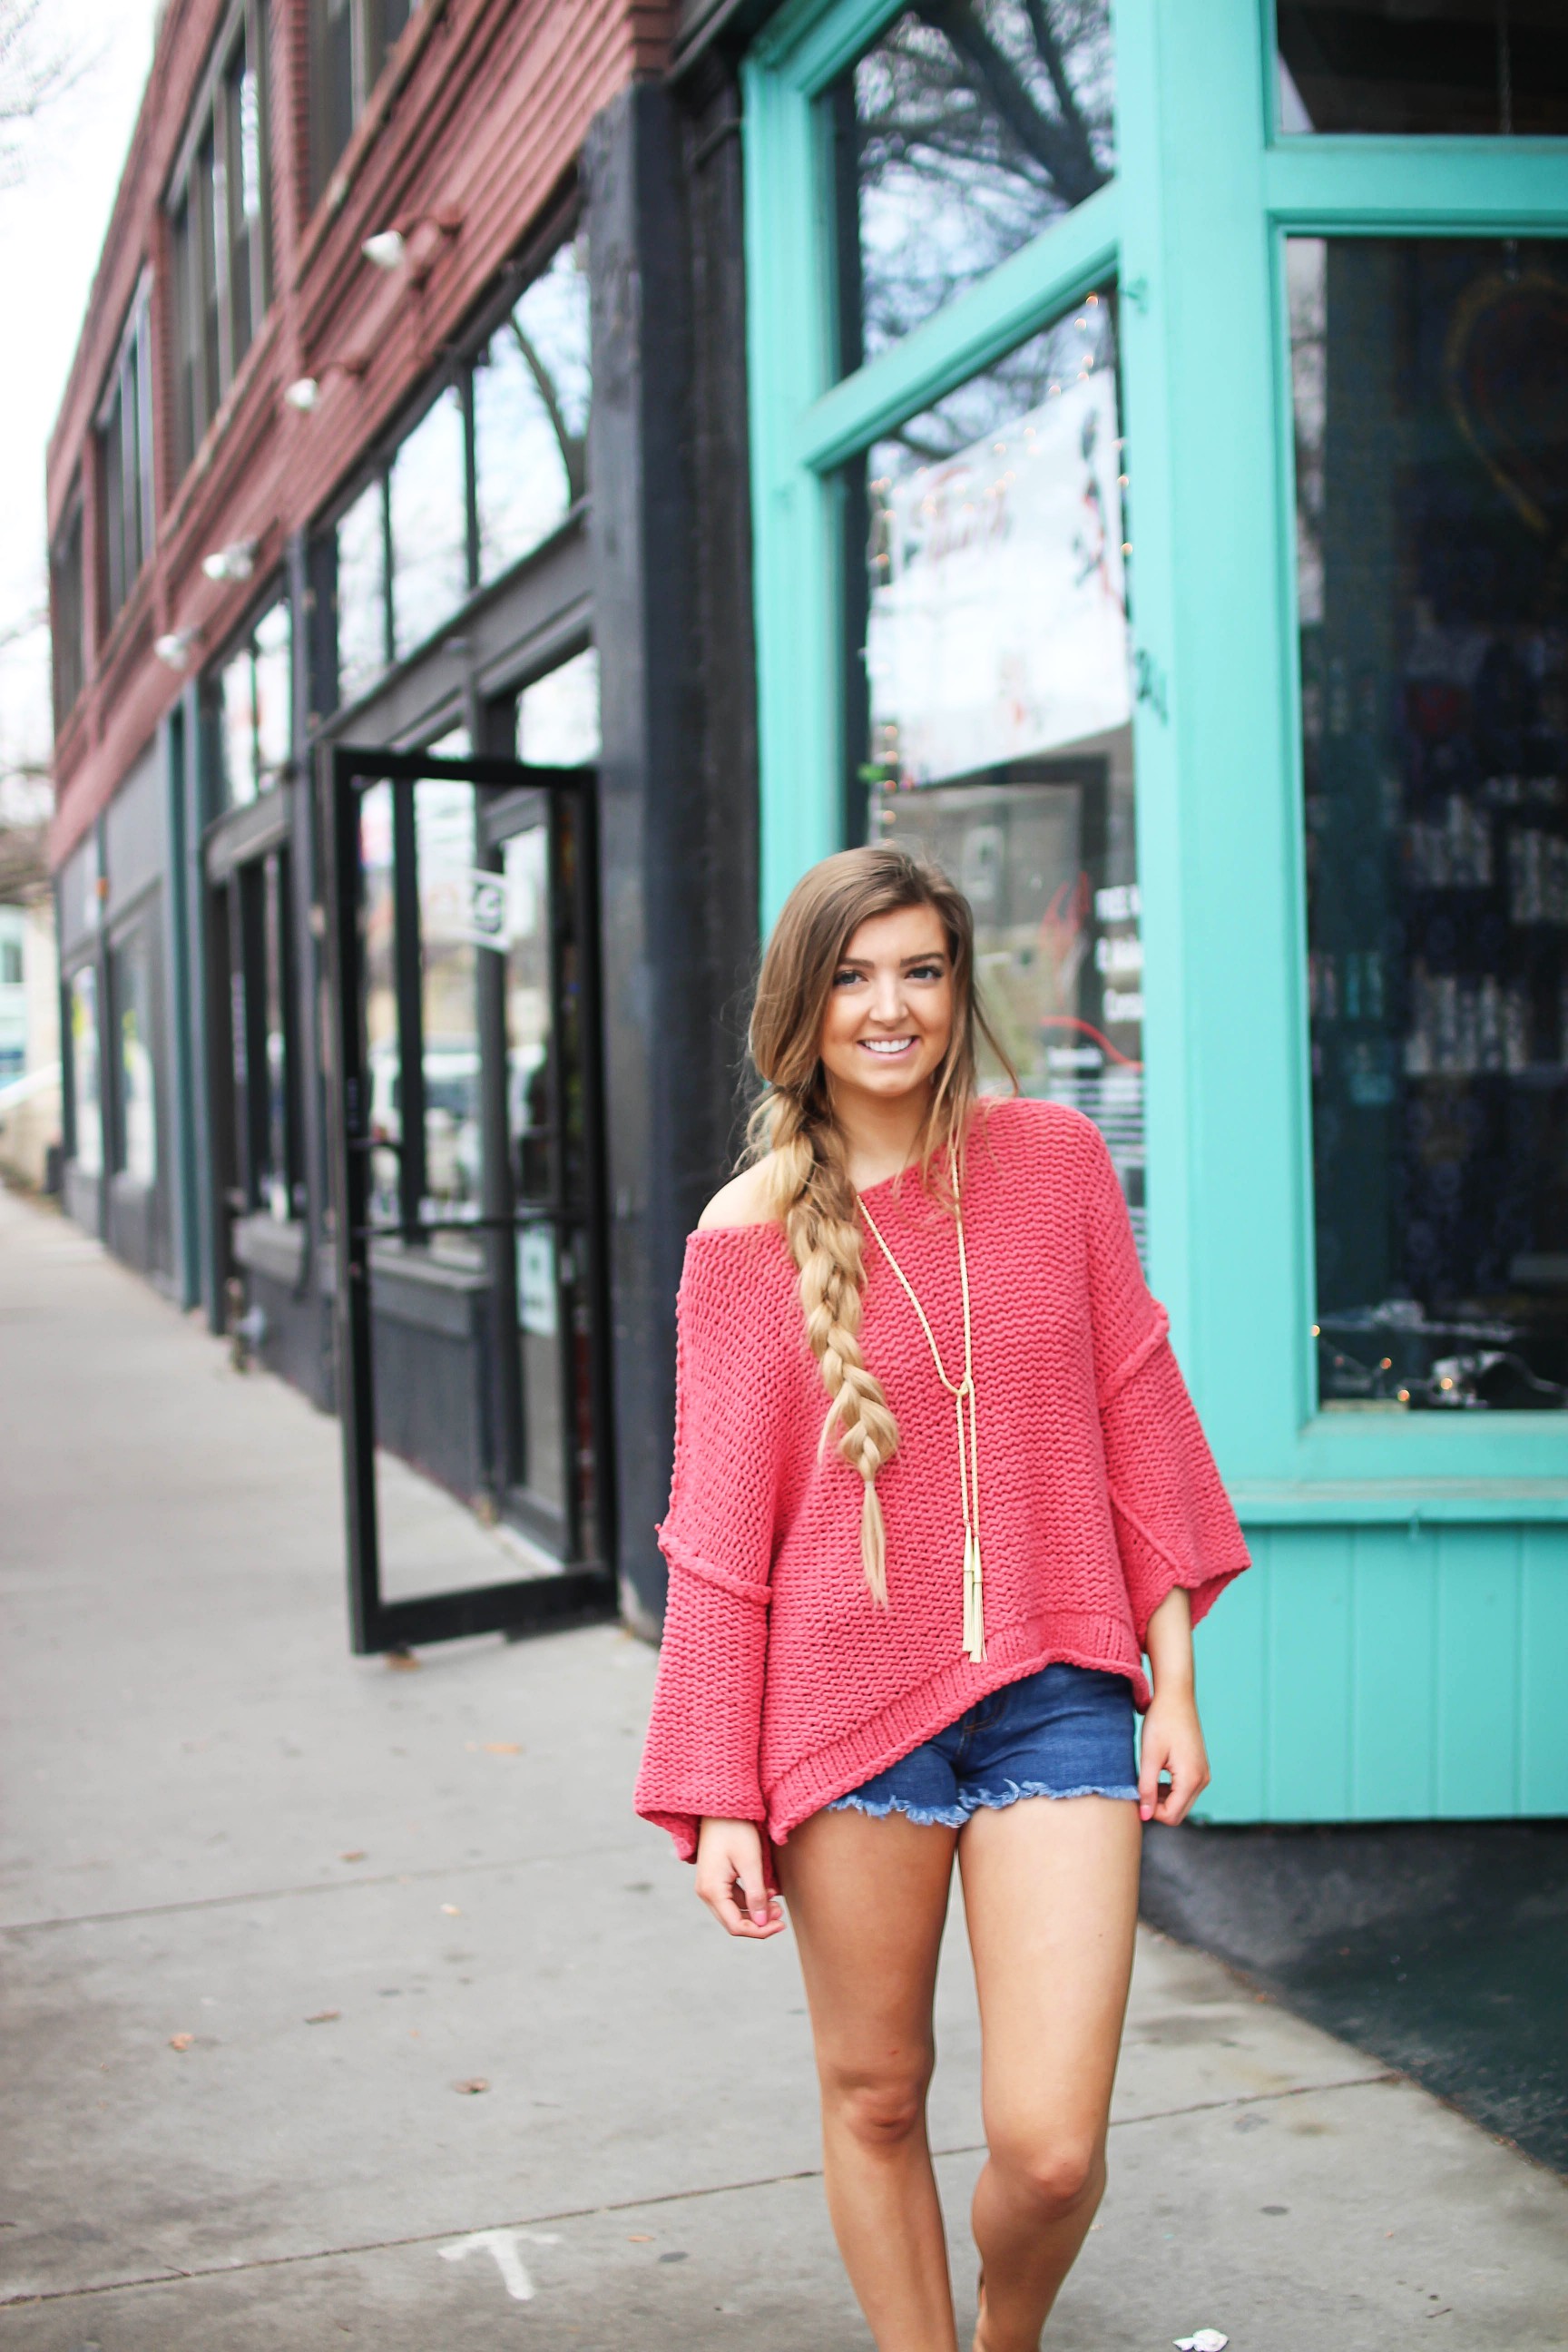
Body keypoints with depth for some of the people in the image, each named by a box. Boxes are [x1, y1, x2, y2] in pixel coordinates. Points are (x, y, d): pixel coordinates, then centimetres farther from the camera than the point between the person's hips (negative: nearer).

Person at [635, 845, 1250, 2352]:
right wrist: (715, 1800, -2)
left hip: (1055, 1701, 0)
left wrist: (1174, 1677, 6)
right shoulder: (747, 1236, -2)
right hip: (849, 1705, 0)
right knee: (873, 2097, 12)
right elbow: (717, 1534, 0)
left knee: (1050, 2149, -4)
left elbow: (1133, 1412, 7)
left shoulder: (1053, 1159, 2)